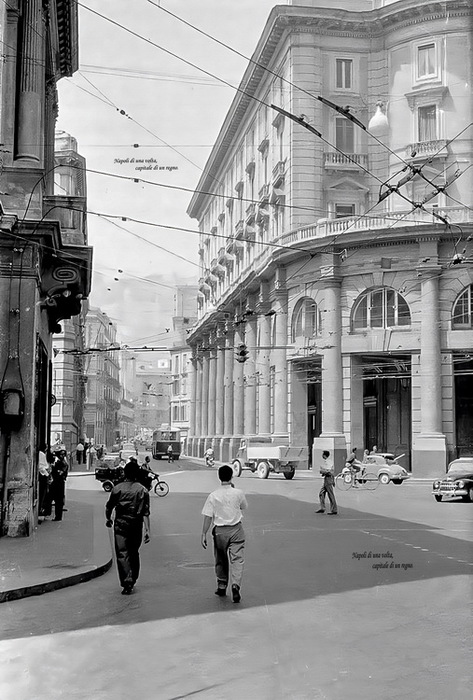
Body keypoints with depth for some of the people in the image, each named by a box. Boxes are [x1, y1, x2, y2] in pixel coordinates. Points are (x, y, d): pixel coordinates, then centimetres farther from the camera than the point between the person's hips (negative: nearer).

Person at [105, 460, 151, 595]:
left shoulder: (117, 488, -4)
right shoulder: (142, 490, -3)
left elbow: (109, 506, 4)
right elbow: (146, 512, -8)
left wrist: (108, 519, 23)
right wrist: (147, 530, -7)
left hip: (120, 524, -2)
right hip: (136, 525, 2)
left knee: (122, 553, -2)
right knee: (134, 553, 17)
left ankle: (126, 583, -15)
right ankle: (132, 580, 23)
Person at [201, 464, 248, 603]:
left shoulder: (213, 495, -7)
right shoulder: (238, 493, -5)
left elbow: (208, 516, -8)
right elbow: (244, 507, 14)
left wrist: (204, 534, -2)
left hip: (219, 531, 1)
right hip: (236, 530, -1)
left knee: (220, 560, 18)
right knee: (237, 559, -2)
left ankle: (221, 586, 26)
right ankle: (235, 584, -20)